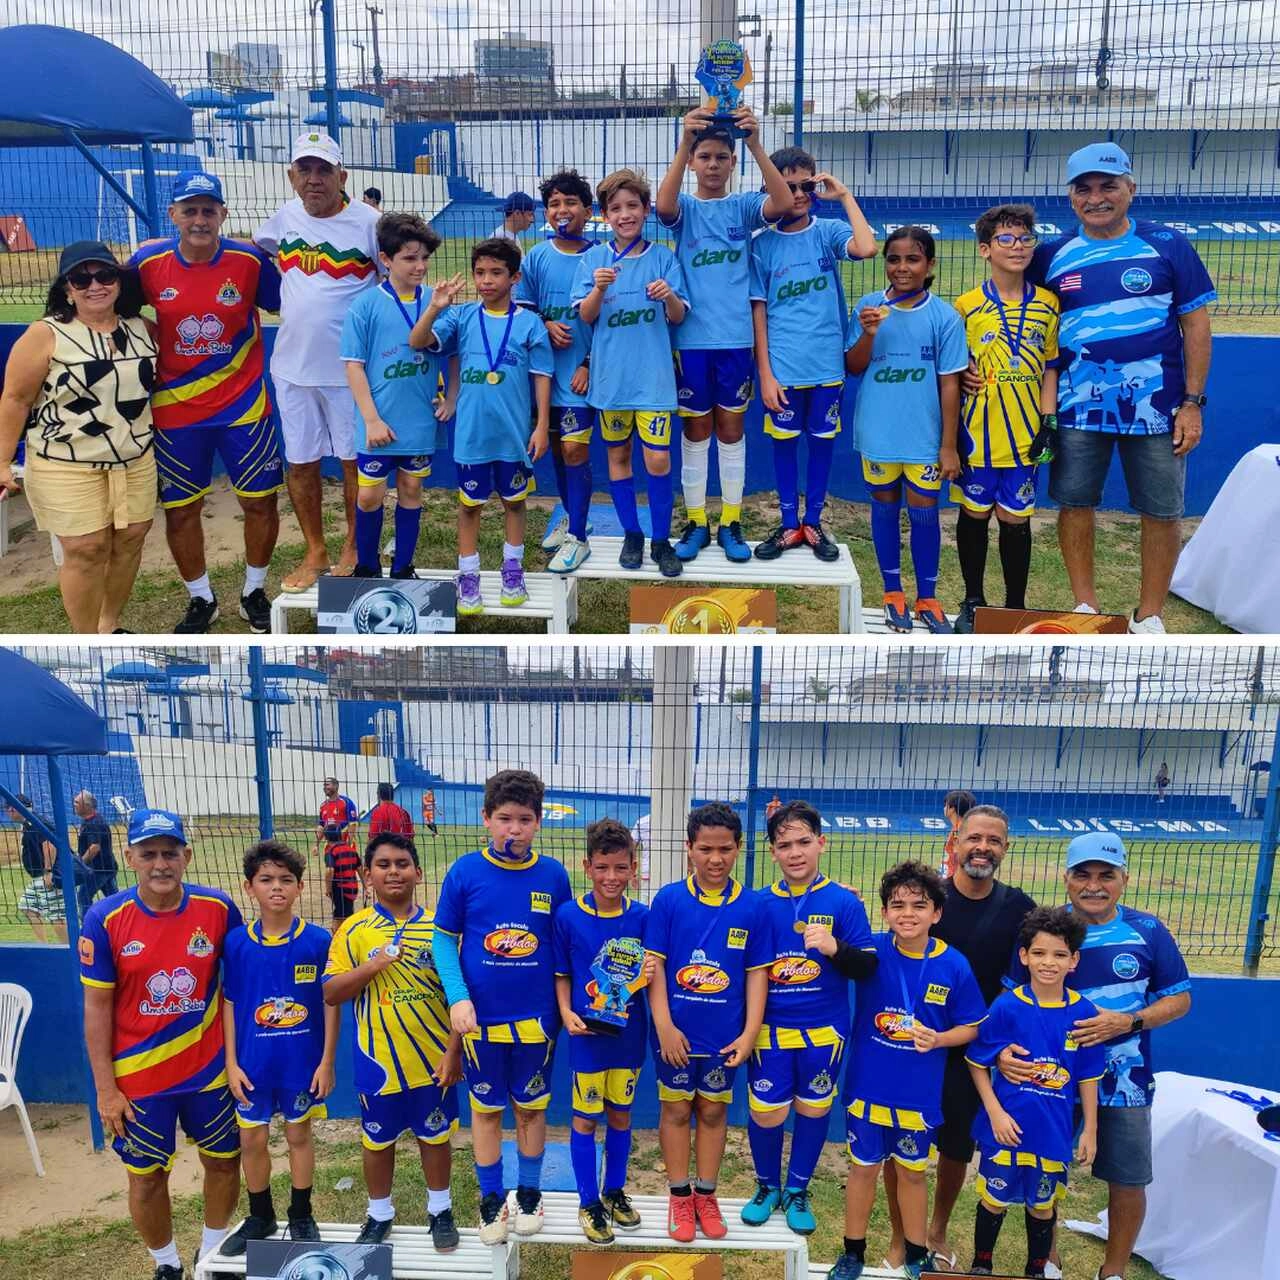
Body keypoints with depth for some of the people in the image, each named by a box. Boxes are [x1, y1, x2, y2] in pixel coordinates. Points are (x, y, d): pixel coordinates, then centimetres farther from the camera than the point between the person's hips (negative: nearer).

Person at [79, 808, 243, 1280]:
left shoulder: (219, 909, -11)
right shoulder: (105, 919, -14)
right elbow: (97, 1007, -8)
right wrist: (105, 1088, -8)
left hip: (209, 1067, 2)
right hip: (138, 1076, -1)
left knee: (224, 1160, 15)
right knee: (147, 1175, 12)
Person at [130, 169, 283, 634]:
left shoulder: (250, 260, -9)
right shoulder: (148, 263, -7)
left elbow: (285, 305, 4)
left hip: (244, 405, -1)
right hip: (174, 409, 1)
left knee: (260, 502, 6)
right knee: (180, 510, 9)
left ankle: (254, 592, 30)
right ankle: (200, 600, 30)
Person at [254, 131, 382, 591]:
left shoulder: (368, 222, -10)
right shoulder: (285, 216, 5)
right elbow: (251, 247, 24)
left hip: (350, 367, -4)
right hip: (292, 365, 5)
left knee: (354, 460, 8)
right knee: (300, 463, 11)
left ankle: (354, 548, 25)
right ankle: (315, 553, 26)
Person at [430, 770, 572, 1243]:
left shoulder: (553, 875, -6)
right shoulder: (465, 872, -10)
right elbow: (444, 939, -4)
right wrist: (458, 998, -14)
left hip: (536, 1018, 1)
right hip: (481, 1017, -1)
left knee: (531, 1107, 15)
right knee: (486, 1108, 13)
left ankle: (529, 1195, 34)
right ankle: (491, 1200, 30)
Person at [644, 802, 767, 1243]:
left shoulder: (750, 907, -6)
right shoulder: (668, 900, -9)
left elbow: (757, 971, -1)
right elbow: (655, 964, -8)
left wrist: (749, 1032, -5)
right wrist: (665, 1027, -12)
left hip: (724, 1035, 1)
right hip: (677, 1032, -1)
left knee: (714, 1110, 14)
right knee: (676, 1109, 11)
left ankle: (706, 1194, 30)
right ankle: (679, 1196, 26)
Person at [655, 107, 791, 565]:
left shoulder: (743, 205, 4)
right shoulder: (686, 207, 3)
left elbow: (783, 204, -18)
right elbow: (663, 206, -22)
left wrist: (755, 144, -28)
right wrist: (684, 143, -34)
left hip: (735, 337, 0)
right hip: (691, 337, 0)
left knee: (731, 430, 9)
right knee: (695, 431, 8)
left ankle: (731, 523, 18)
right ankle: (696, 522, 18)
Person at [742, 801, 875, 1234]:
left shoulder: (844, 902, -8)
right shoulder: (759, 903, -2)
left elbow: (868, 967, -11)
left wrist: (835, 947, -29)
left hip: (824, 1030, -1)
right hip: (770, 1029, 1)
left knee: (814, 1110, 13)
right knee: (765, 1114, 4)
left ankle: (797, 1191, 35)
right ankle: (767, 1187, 31)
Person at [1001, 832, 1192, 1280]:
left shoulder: (1147, 931, -8)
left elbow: (1179, 999, -1)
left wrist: (1129, 1021, -19)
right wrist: (1006, 1047, -22)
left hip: (1123, 1082, 0)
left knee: (1128, 1181, 11)